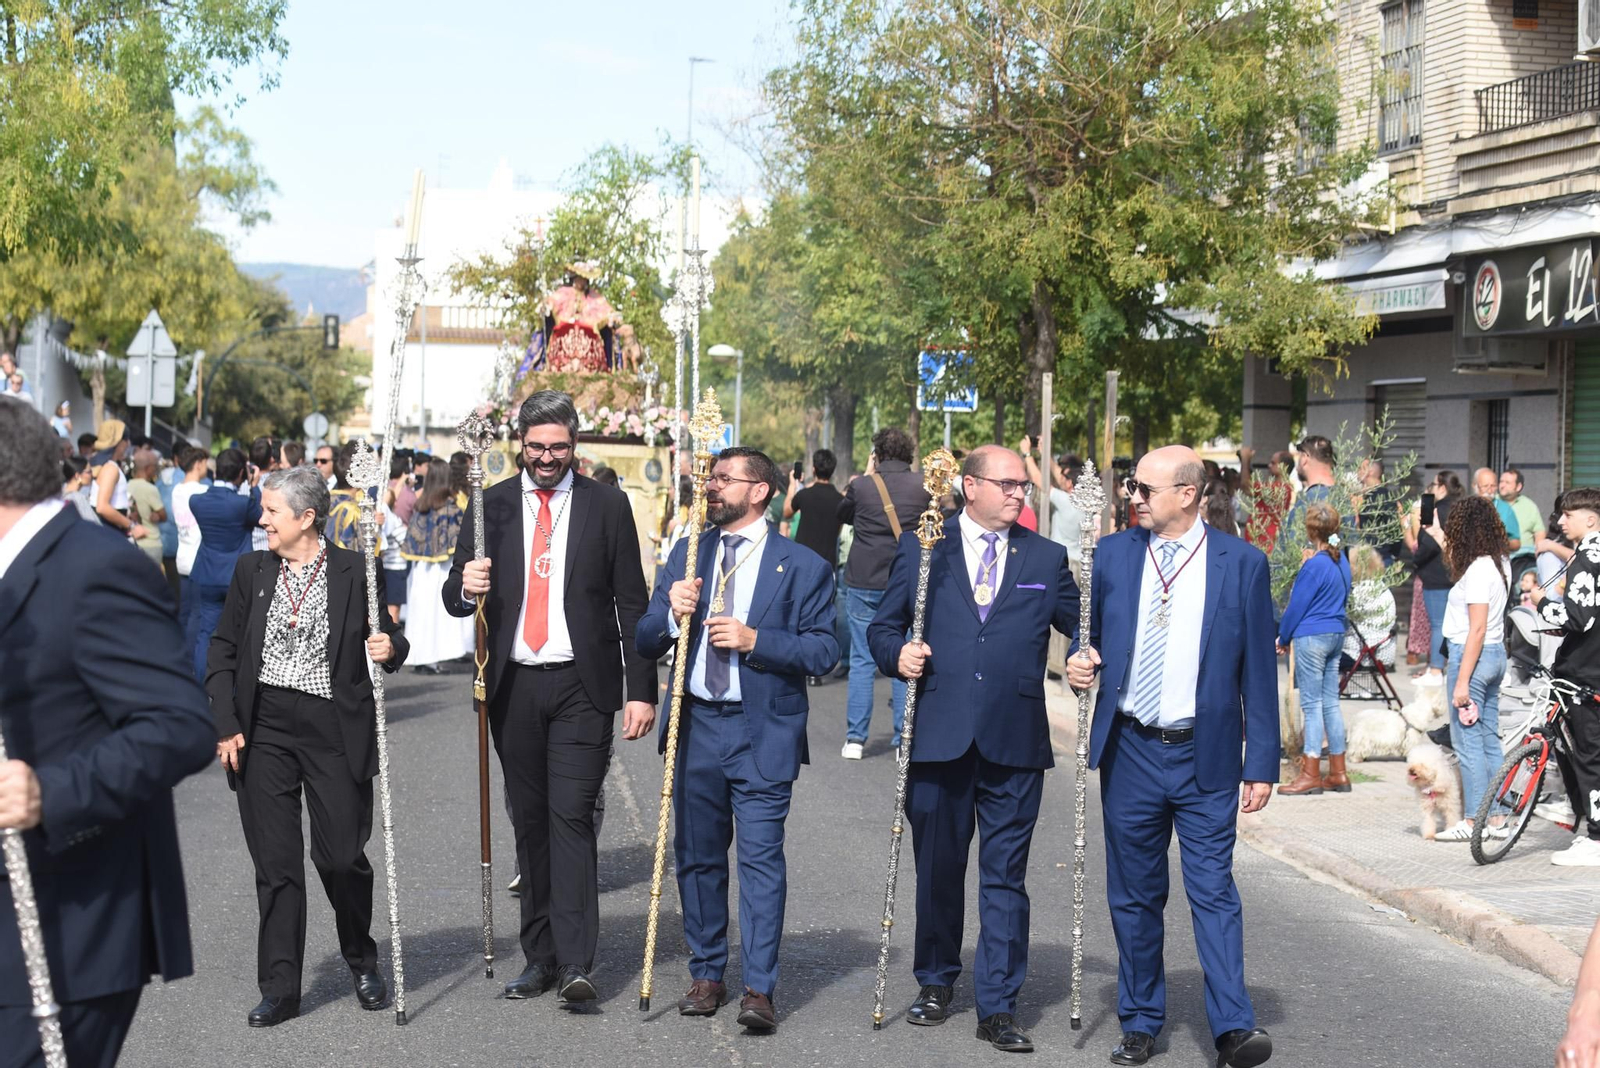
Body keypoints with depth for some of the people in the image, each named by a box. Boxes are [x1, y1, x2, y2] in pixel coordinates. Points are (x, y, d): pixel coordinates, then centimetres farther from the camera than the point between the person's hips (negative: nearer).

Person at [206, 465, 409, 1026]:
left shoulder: (356, 571, 0)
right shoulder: (251, 570, 8)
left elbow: (391, 638, 9)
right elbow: (222, 650, 9)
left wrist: (390, 648, -15)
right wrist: (226, 726, 1)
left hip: (334, 731, -2)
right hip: (263, 732, 2)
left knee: (341, 856, 0)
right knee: (275, 865, 3)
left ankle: (362, 963, 27)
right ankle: (279, 990, 11)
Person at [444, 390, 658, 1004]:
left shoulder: (607, 506, 2)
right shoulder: (491, 506, 7)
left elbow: (631, 604, 2)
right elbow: (455, 596, 7)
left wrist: (641, 690, -4)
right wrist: (467, 588, -18)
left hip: (581, 685, -3)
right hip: (513, 686, 3)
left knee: (571, 816, -11)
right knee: (529, 821, 8)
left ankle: (575, 964, -12)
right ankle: (540, 957, 16)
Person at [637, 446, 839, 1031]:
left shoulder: (803, 566, 0)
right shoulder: (686, 556, 13)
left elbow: (824, 650, -6)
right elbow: (645, 643, 10)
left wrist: (755, 640, -18)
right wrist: (672, 615, -11)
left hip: (762, 735, -4)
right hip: (696, 726, 5)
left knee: (760, 857, -8)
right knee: (697, 856, 11)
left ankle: (760, 989, -5)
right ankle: (706, 976, 23)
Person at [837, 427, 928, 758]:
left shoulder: (862, 486, -7)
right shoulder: (921, 486, -3)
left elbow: (843, 515, 13)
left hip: (864, 583, -1)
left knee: (862, 661, 4)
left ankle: (855, 738, 3)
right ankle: (905, 734, 9)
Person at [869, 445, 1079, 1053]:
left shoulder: (1047, 558, 10)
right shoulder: (922, 549, 7)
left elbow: (1082, 627, 15)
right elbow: (883, 627, 11)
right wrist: (897, 655, -10)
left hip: (1015, 743, 0)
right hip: (938, 738, 0)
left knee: (1005, 877, 1)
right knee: (937, 869, 12)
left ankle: (998, 1008, 7)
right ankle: (936, 982, 31)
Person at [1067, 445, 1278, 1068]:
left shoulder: (1242, 564, -3)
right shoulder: (1112, 554, 4)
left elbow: (1258, 672, -1)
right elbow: (1087, 634, 17)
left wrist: (1262, 764, -4)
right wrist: (1080, 665, -7)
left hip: (1206, 758, -3)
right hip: (1130, 753, 3)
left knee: (1213, 892, -6)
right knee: (1134, 895, 10)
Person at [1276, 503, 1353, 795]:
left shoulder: (1314, 566, -18)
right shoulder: (1341, 561, 7)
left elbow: (1297, 605, -11)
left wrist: (1283, 638, 0)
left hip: (1311, 637, -8)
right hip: (1336, 634, 8)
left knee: (1312, 705, -3)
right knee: (1330, 702, 12)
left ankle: (1311, 775, 1)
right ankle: (1338, 773, 15)